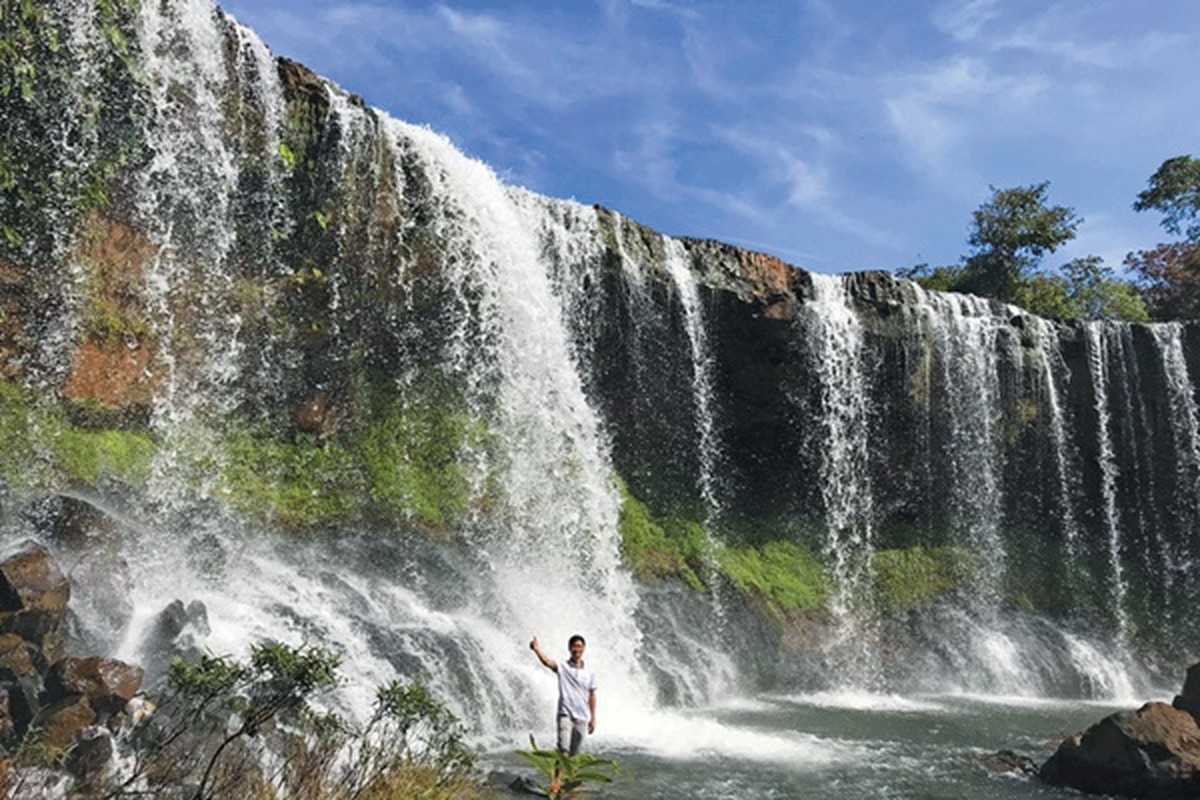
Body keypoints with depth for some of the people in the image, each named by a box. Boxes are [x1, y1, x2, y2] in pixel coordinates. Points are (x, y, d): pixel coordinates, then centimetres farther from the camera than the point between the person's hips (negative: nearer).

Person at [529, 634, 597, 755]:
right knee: (563, 749, -17)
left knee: (574, 752, 9)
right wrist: (536, 649, -41)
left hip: (582, 718, 3)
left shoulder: (590, 673, 6)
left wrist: (593, 718, 9)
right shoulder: (562, 667, -4)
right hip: (565, 715, -3)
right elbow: (547, 662, -23)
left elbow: (592, 696, 11)